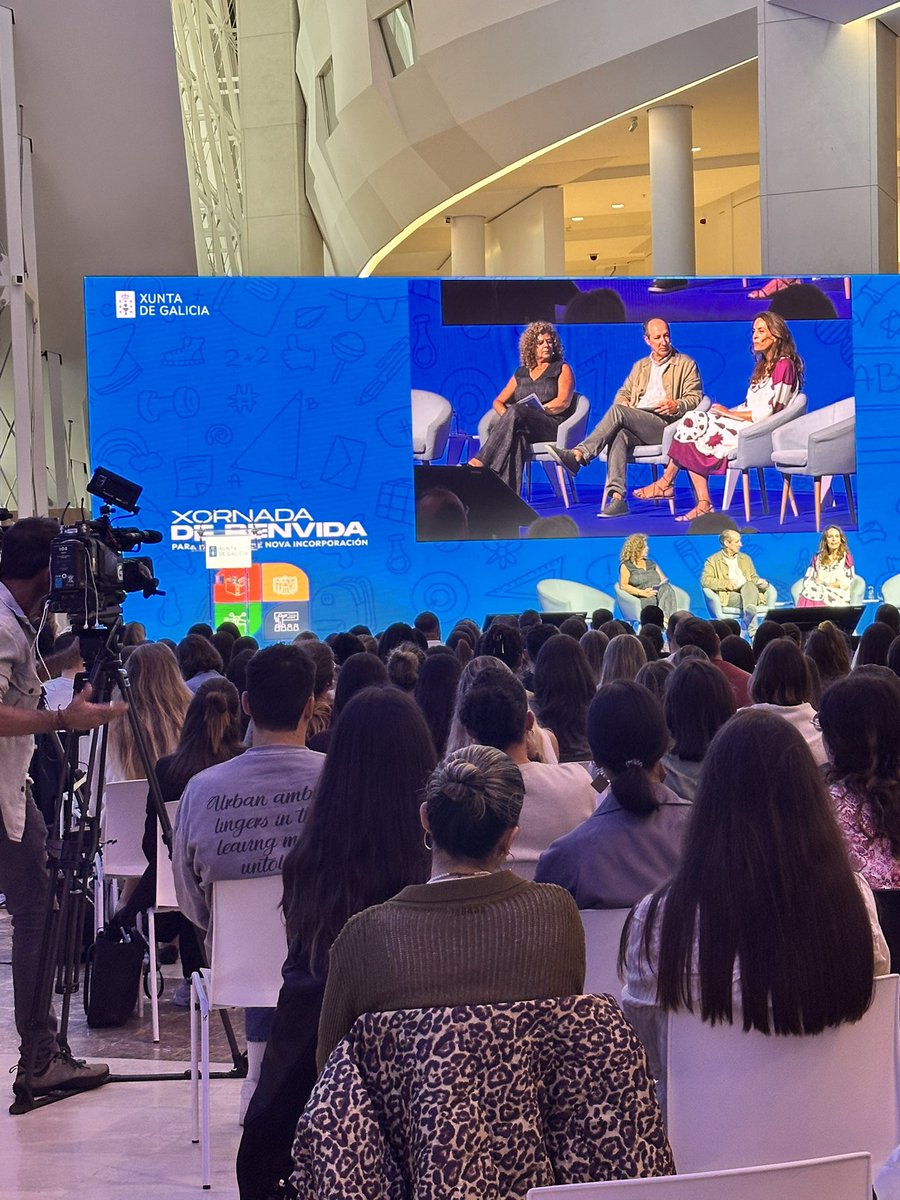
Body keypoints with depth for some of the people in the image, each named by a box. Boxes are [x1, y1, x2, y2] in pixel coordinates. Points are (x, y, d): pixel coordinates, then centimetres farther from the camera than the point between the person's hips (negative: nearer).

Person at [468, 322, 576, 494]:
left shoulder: (562, 369, 15)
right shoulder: (521, 373, 26)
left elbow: (563, 402, -1)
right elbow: (498, 402, 21)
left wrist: (536, 410, -11)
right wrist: (507, 417, -2)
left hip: (553, 426, -3)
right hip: (523, 427, 3)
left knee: (517, 411, -35)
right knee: (516, 436, -39)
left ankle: (481, 461, -44)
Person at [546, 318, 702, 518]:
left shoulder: (686, 364, 14)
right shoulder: (640, 366, 30)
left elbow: (695, 398, 5)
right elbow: (623, 393, 28)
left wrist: (676, 405, -17)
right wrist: (623, 403, 2)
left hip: (664, 424, -5)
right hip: (635, 426, 5)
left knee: (617, 411, -30)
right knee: (619, 435, -34)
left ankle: (578, 455, -41)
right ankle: (616, 497, -46)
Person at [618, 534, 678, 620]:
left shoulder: (650, 563, 27)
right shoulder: (626, 566, 9)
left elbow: (664, 580, 23)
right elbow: (623, 585, -4)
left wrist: (664, 585, -3)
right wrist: (642, 592, -16)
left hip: (659, 593, 4)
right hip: (644, 600, -3)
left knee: (667, 589, -31)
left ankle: (666, 619, -53)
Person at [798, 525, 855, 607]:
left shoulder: (846, 558, 9)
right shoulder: (817, 557, 16)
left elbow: (846, 584, 2)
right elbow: (807, 580, 11)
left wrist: (822, 582, -1)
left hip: (837, 601, -2)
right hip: (817, 597, 2)